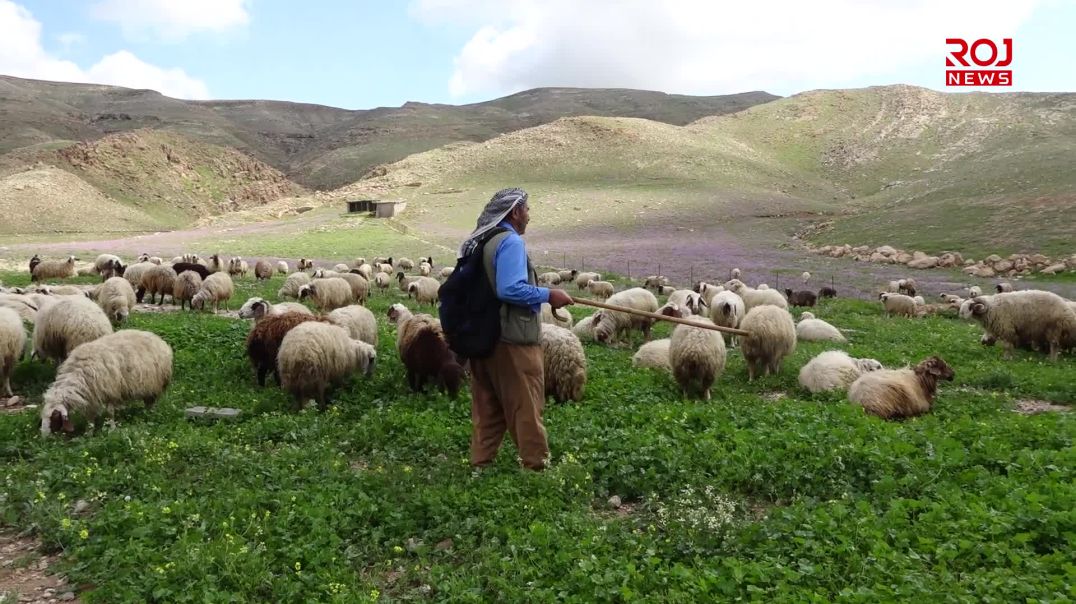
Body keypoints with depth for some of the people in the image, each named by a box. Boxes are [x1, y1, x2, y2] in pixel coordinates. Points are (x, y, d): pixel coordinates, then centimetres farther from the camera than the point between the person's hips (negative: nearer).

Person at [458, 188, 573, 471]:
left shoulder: (478, 242, 13)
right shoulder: (510, 242, -15)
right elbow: (510, 289, -25)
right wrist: (548, 295, -16)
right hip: (513, 341, -9)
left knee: (488, 407, 15)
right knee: (526, 405, 1)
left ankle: (481, 461, 20)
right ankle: (537, 463, 9)